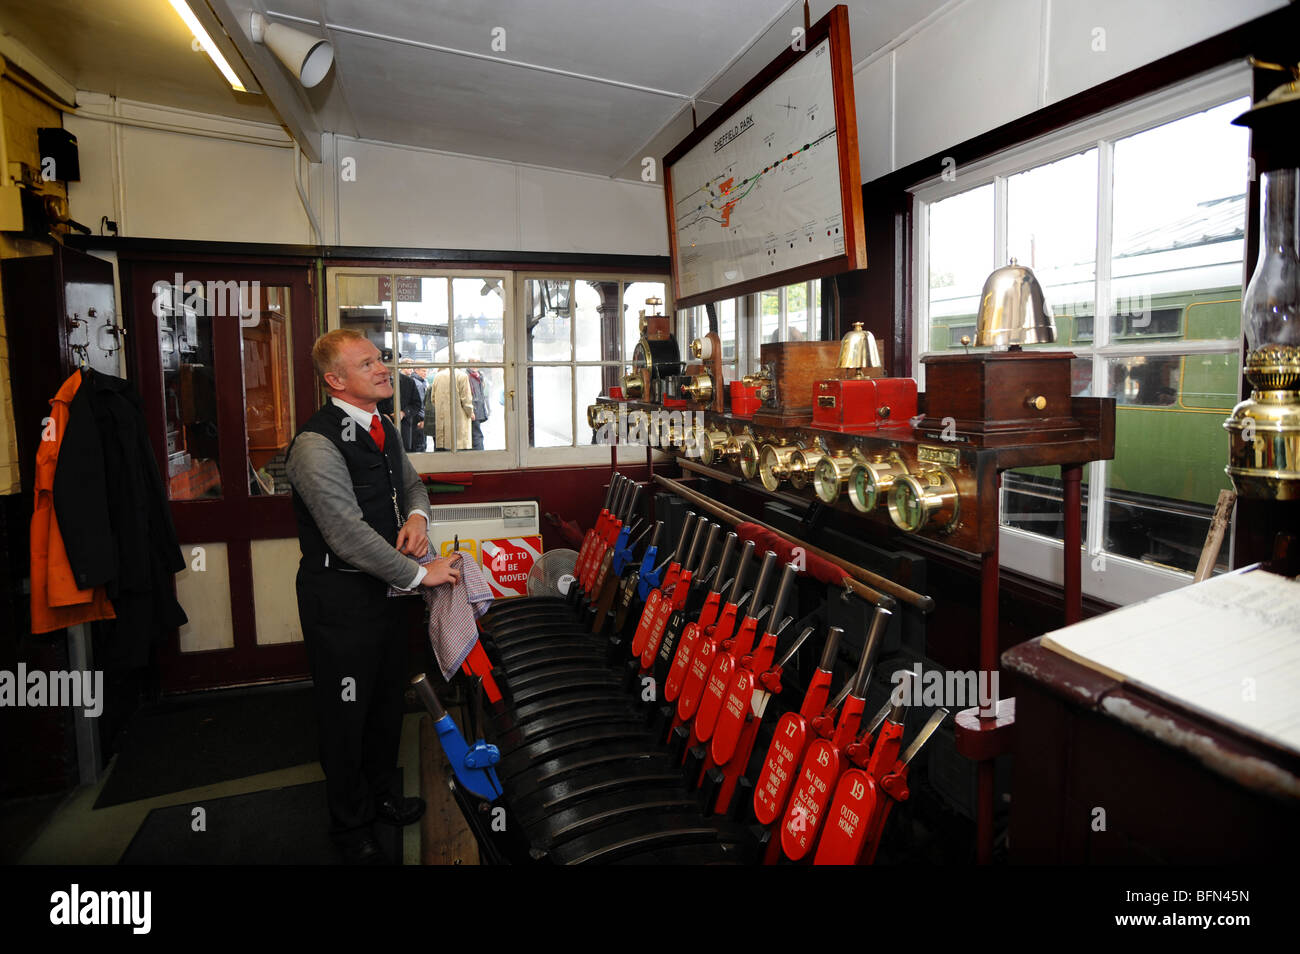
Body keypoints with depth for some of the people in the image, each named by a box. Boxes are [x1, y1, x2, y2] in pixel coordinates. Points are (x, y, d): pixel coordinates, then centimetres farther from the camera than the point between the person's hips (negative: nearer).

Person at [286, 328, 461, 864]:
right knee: (346, 714, 9)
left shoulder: (382, 429, 7)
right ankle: (351, 826, 32)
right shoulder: (316, 444, -23)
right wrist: (419, 574, -22)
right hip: (340, 596, -8)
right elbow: (350, 536, -28)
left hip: (386, 588, 9)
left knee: (388, 699, 23)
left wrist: (417, 514, -3)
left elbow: (411, 481, 20)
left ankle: (379, 794, 46)